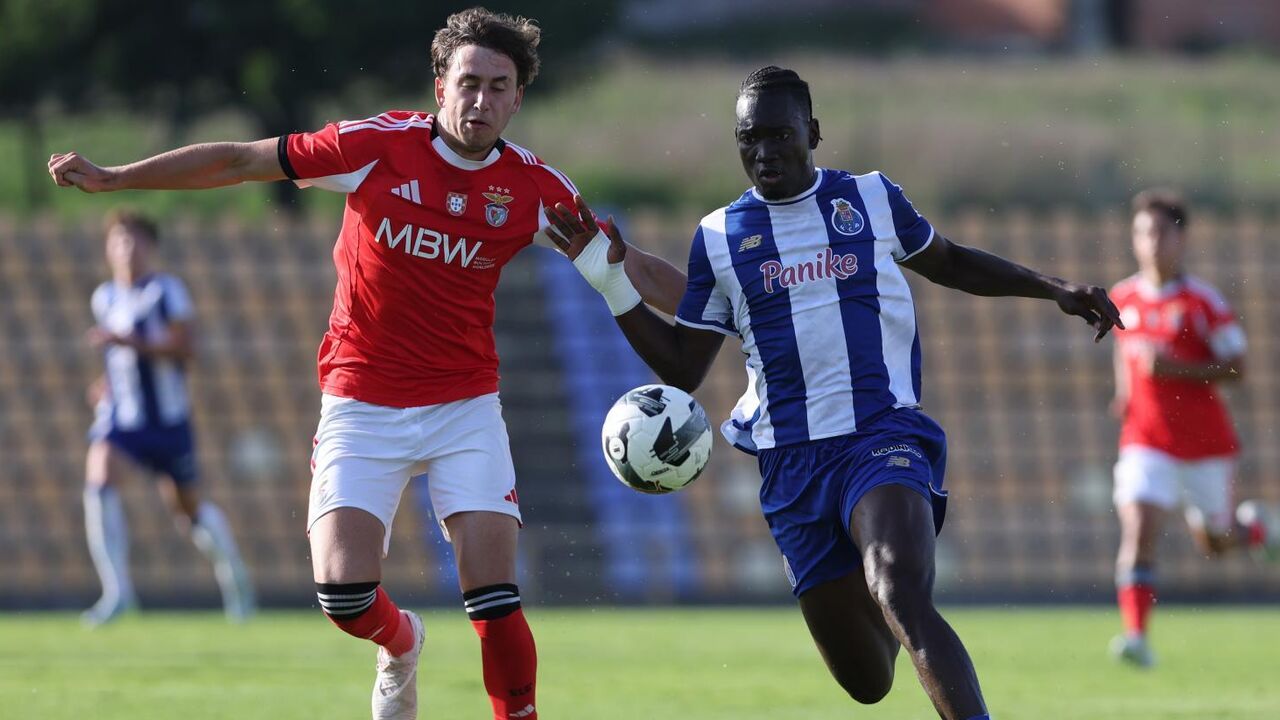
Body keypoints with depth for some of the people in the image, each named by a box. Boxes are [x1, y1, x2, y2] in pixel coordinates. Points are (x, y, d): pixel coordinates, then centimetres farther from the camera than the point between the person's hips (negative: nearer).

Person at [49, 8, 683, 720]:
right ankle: (400, 643, 23)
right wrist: (114, 178, -1)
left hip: (465, 407, 1)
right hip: (363, 403, -1)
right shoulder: (379, 145, -11)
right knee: (343, 589, -13)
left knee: (495, 598, -13)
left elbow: (631, 267, 8)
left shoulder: (534, 185, -5)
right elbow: (241, 161, -2)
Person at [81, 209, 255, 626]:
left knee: (189, 509, 11)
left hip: (167, 421, -3)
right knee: (98, 484, -24)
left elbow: (183, 346, -22)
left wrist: (126, 341, -29)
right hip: (119, 418, 4)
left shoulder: (166, 291, -10)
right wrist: (108, 382, 10)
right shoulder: (104, 299, 8)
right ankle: (116, 590, -25)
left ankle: (233, 575, 40)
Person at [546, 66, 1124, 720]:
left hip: (883, 437, -2)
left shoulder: (873, 199, 6)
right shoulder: (718, 237, 8)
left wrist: (1054, 289, 18)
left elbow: (949, 263, 25)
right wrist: (612, 284, 1)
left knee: (902, 600, -32)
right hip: (791, 463, 2)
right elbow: (682, 368, 11)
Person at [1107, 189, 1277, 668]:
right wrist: (1124, 390, 8)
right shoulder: (1123, 298, 2)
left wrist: (1176, 369, -24)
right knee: (1137, 527, -19)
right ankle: (1136, 637, -24)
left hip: (1204, 440, -2)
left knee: (1215, 543, 14)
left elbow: (1236, 368, -12)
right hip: (1146, 441, 2)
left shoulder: (1203, 302, -11)